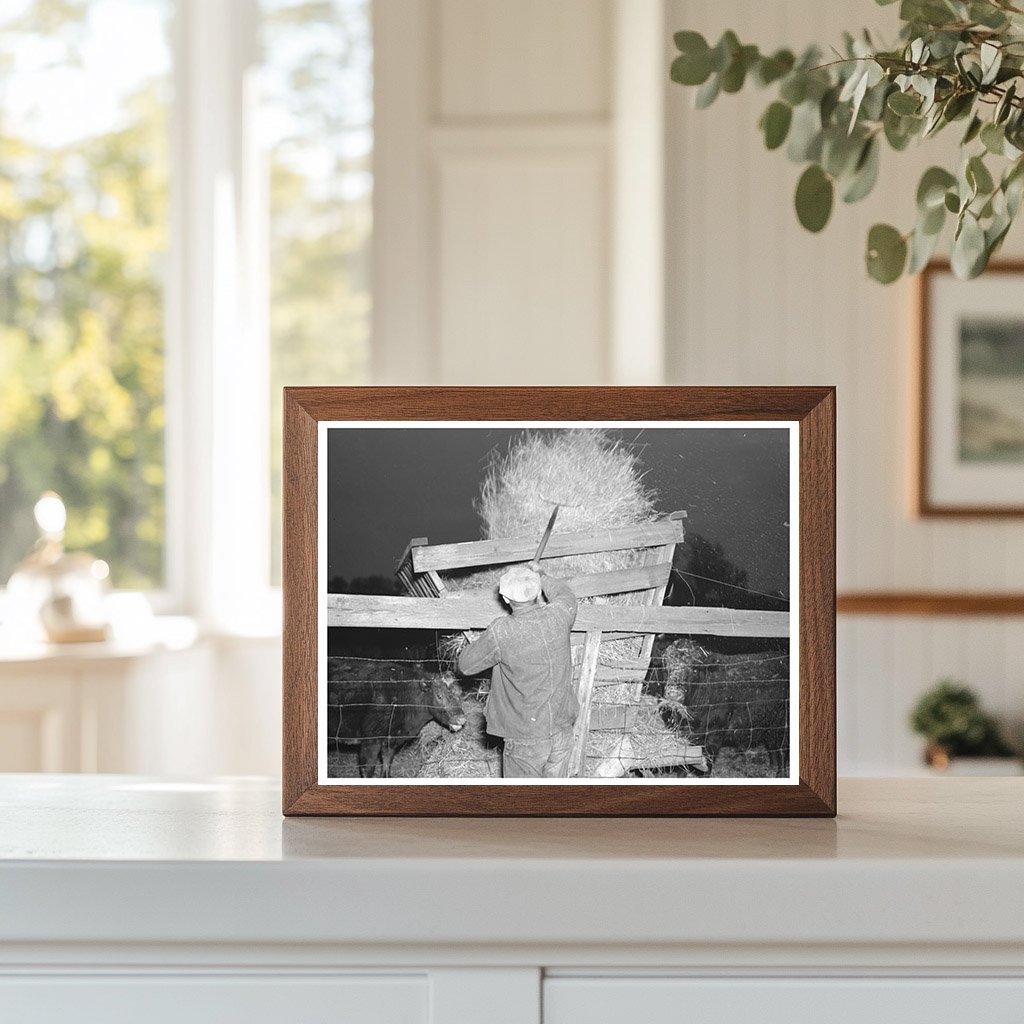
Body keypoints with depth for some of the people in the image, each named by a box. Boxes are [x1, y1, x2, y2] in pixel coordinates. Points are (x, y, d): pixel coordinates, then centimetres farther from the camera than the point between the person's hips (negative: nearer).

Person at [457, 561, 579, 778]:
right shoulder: (558, 616, -13)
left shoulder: (501, 634, -25)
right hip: (561, 730, 4)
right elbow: (566, 595, 14)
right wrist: (541, 576, 29)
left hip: (526, 738, -4)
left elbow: (466, 665, -10)